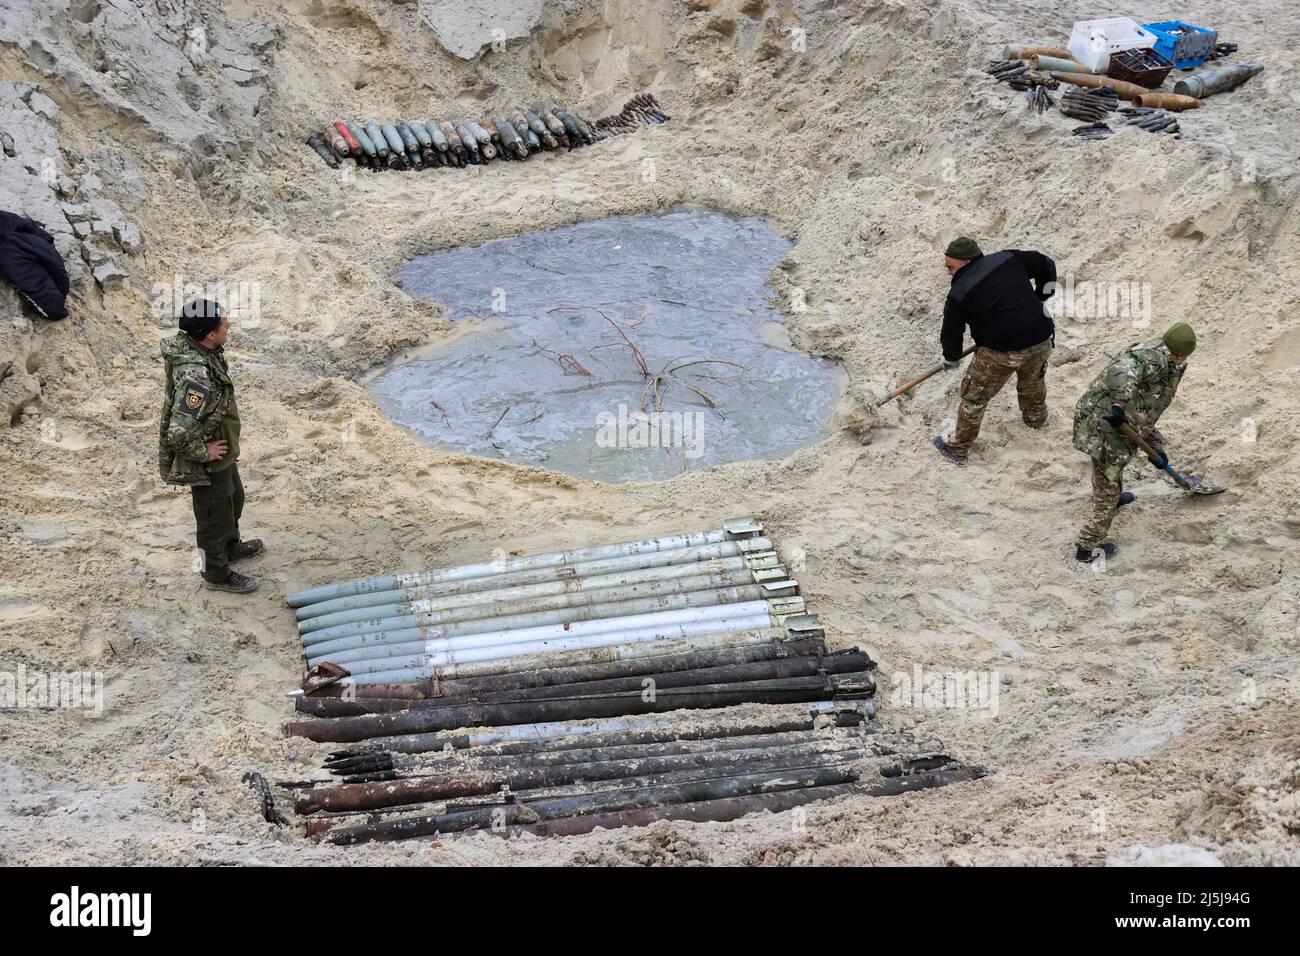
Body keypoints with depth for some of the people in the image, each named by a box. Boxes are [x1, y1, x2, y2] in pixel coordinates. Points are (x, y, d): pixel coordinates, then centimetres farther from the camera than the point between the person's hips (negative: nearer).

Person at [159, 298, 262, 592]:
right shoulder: (196, 377, -40)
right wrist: (204, 451, -23)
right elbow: (178, 435, -43)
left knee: (233, 499, 31)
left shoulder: (198, 349, -11)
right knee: (215, 516, 14)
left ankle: (231, 547, 55)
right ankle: (218, 574, 36)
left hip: (223, 452, 9)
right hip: (208, 466, -9)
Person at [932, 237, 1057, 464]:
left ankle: (958, 449, 24)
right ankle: (1036, 417, 58)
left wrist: (950, 359, 23)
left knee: (974, 398, 13)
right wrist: (1040, 300, 21)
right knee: (1033, 380, 35)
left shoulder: (959, 293, -7)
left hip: (1000, 353, -5)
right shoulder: (1008, 258, 2)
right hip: (1040, 341, 5)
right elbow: (1046, 265, 11)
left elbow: (951, 332, 3)